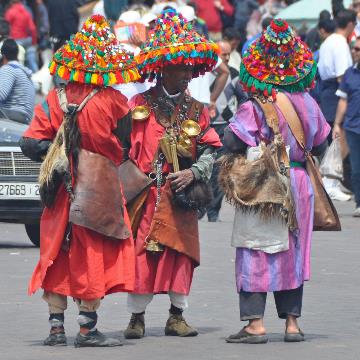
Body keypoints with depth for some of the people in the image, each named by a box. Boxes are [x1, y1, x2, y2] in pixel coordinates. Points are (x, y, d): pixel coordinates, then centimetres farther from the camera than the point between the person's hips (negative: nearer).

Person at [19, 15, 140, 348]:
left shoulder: (55, 99, -2)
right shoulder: (113, 102, -10)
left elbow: (30, 143, -4)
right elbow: (123, 150, 1)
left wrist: (58, 151, 9)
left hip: (62, 192, 3)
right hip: (101, 192, -3)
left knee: (57, 257, 11)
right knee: (92, 258, 3)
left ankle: (56, 327, 11)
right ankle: (87, 329, 3)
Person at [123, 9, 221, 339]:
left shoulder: (196, 111, 11)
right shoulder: (139, 105, 2)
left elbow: (210, 148, 8)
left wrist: (193, 173, -8)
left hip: (180, 195, 3)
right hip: (145, 194, -3)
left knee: (180, 252, 3)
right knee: (140, 251, -4)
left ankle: (177, 316, 13)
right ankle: (137, 317, 5)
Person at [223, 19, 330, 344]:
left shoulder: (255, 107, -16)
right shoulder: (308, 103, 0)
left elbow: (233, 141, -22)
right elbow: (320, 143, 10)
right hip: (298, 185, 5)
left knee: (256, 254, 1)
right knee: (293, 253, 14)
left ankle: (255, 324, -2)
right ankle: (292, 321, 17)